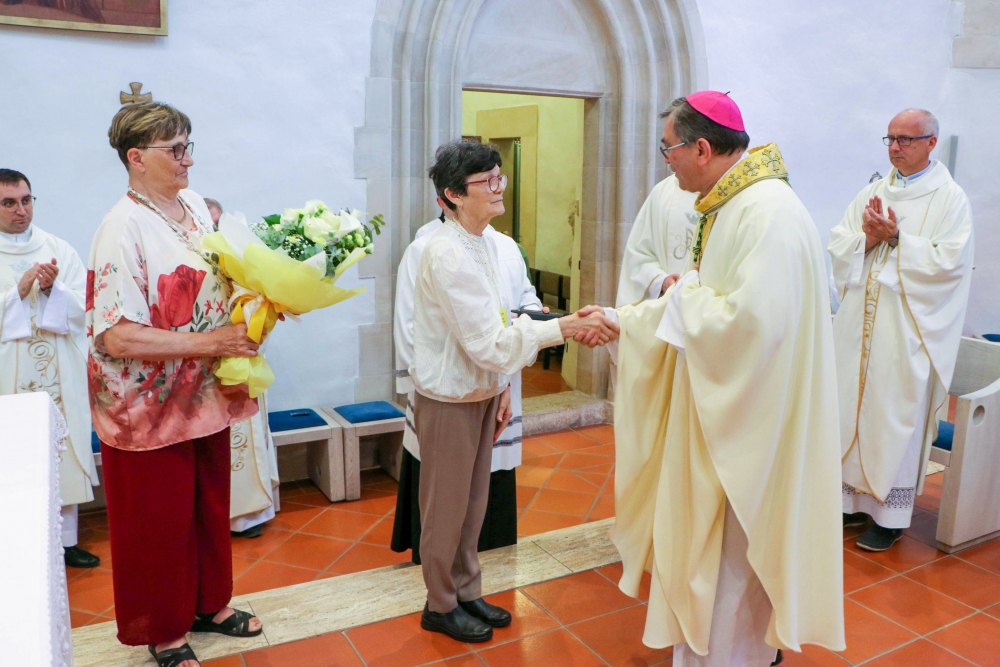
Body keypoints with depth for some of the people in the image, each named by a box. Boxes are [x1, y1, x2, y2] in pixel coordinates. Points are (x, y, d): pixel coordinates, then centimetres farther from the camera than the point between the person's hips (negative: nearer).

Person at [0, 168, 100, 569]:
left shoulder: (59, 249, 7)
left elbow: (83, 307, 1)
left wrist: (53, 288, -15)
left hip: (60, 374, 2)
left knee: (63, 449, 6)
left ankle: (66, 540, 18)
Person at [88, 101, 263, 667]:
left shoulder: (194, 205, 4)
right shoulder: (123, 228, -19)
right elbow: (117, 338, -24)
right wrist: (209, 342, -24)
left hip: (206, 396, 7)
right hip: (152, 408, -7)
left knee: (210, 505, 19)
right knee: (158, 522, 11)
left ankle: (211, 603, 41)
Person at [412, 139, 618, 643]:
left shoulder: (485, 242, 4)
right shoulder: (447, 254, -24)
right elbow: (487, 340, -27)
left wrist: (502, 386, 11)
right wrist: (565, 327, -29)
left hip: (481, 390, 8)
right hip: (449, 398, -8)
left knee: (473, 501, 19)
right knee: (446, 506, 9)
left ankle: (466, 591, 37)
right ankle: (440, 605, 30)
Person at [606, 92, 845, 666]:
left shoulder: (769, 212, -23)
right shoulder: (729, 206, 8)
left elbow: (753, 321, -31)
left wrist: (685, 295, -14)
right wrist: (618, 318, 13)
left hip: (749, 414, -10)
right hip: (720, 406, 10)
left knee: (727, 546, 6)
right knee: (707, 533, 21)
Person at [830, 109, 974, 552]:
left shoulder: (950, 198, -2)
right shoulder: (871, 193, 13)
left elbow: (949, 261, -12)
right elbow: (837, 245, 7)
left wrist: (895, 238, -14)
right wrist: (867, 236, -12)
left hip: (908, 329, -5)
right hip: (859, 324, 5)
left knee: (894, 418, 0)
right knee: (851, 408, 7)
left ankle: (889, 515, 13)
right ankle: (853, 498, 20)